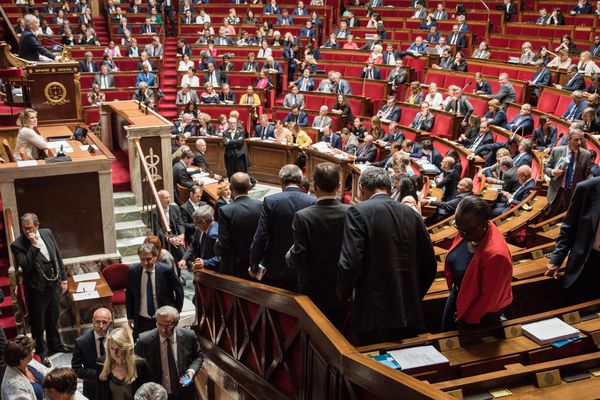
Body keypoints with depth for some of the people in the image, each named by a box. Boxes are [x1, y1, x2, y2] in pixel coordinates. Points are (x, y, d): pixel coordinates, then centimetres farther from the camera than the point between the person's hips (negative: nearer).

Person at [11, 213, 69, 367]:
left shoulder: (47, 233, -2)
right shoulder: (17, 245, -17)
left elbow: (58, 257, 6)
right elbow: (25, 266, -29)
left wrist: (63, 279, 7)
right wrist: (34, 245, -32)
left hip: (53, 284, 5)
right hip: (37, 289, -5)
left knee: (53, 318, 23)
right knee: (38, 323, 9)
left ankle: (55, 345, 42)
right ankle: (40, 352, 28)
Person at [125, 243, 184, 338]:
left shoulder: (166, 270, -14)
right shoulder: (133, 270, -6)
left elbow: (179, 290, -1)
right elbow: (129, 294, 7)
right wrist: (130, 316, 7)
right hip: (141, 321, 2)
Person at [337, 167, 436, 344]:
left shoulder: (358, 212, -8)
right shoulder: (411, 214, 7)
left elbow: (350, 263, -15)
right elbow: (429, 265, 9)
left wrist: (343, 295, 2)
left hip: (374, 315, -5)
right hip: (410, 314, 5)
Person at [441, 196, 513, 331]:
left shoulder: (495, 254, -40)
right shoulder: (468, 230, -20)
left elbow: (489, 298, -26)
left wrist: (467, 318, -13)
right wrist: (453, 286, 10)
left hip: (481, 312, -6)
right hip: (457, 296, 6)